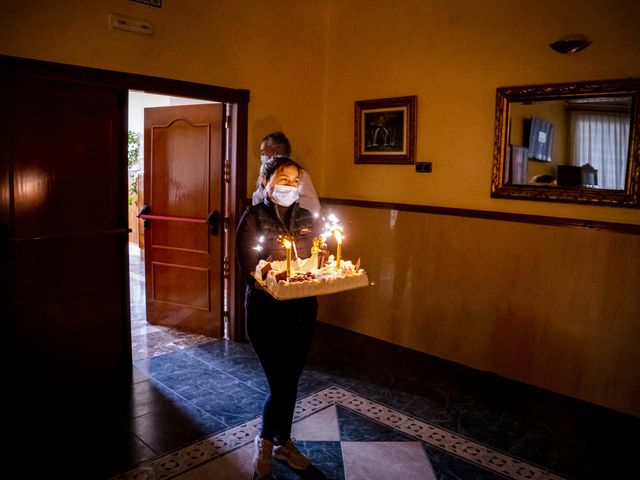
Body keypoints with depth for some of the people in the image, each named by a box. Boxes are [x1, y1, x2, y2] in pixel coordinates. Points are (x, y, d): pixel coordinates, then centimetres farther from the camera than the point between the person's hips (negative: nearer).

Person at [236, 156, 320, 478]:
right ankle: (265, 440, 29)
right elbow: (248, 272, -14)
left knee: (290, 380, 16)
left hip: (303, 309, 5)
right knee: (280, 383, -1)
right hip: (267, 310, -4)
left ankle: (283, 442, 38)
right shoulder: (253, 218, -7)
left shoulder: (307, 218, 7)